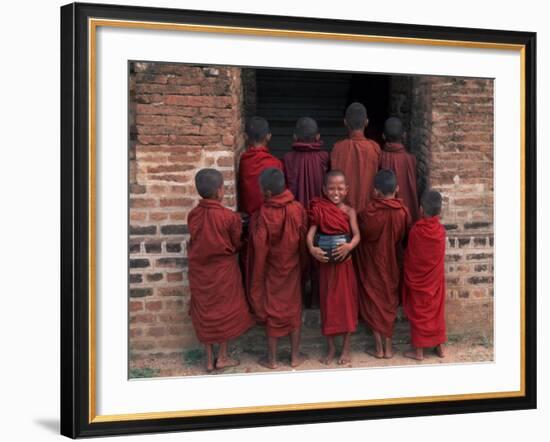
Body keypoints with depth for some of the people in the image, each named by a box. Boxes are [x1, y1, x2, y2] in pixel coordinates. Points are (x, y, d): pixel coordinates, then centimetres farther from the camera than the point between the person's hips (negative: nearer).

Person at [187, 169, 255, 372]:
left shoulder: (193, 216, -10)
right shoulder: (229, 217, -19)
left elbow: (194, 243, 3)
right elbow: (237, 244, -6)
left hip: (199, 270, 3)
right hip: (223, 270, -3)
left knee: (205, 312, 14)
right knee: (226, 311, 14)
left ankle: (209, 359, 21)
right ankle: (222, 357, 21)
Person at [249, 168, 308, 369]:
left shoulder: (264, 214, -23)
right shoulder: (297, 209, -13)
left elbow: (260, 247, -18)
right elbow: (303, 241, -4)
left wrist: (258, 277, -7)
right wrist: (301, 263, 12)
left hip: (272, 270, -3)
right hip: (292, 268, 3)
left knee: (272, 310, 11)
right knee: (293, 309, 15)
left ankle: (272, 358, 22)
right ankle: (295, 355, 24)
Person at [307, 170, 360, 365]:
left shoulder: (349, 212, -4)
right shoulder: (319, 210, -4)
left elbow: (357, 235, -14)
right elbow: (310, 232, -14)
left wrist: (349, 246, -36)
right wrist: (312, 248, -33)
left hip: (344, 264, 0)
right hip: (326, 264, 0)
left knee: (347, 303, 6)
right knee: (328, 304, 8)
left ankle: (346, 348, 18)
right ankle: (331, 348, 20)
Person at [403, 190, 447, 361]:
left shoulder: (416, 231, -19)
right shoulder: (441, 230, -10)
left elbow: (409, 256, -7)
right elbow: (439, 256, 5)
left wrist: (408, 276, 8)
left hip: (417, 280, -3)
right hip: (435, 279, 3)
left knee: (419, 313, 6)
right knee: (437, 311, 15)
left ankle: (419, 351, 12)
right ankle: (440, 347, 23)